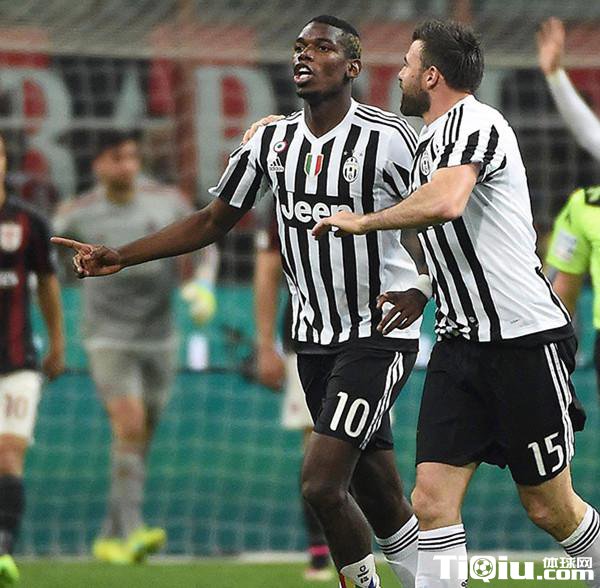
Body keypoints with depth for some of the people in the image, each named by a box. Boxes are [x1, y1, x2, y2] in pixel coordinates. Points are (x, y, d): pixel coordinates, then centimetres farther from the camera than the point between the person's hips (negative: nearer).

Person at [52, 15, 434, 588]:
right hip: (315, 340, 6)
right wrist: (118, 257, 6)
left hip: (379, 335, -6)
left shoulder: (390, 138, -12)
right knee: (377, 497, 10)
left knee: (320, 483, -17)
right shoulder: (270, 142, 5)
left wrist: (413, 298, -24)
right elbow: (213, 221, 14)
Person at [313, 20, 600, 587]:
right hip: (459, 343, 8)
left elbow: (446, 203, -32)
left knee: (549, 508, 2)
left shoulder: (473, 121, -13)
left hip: (524, 338, -8)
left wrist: (364, 221, -19)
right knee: (432, 498, -6)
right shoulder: (429, 143, 18)